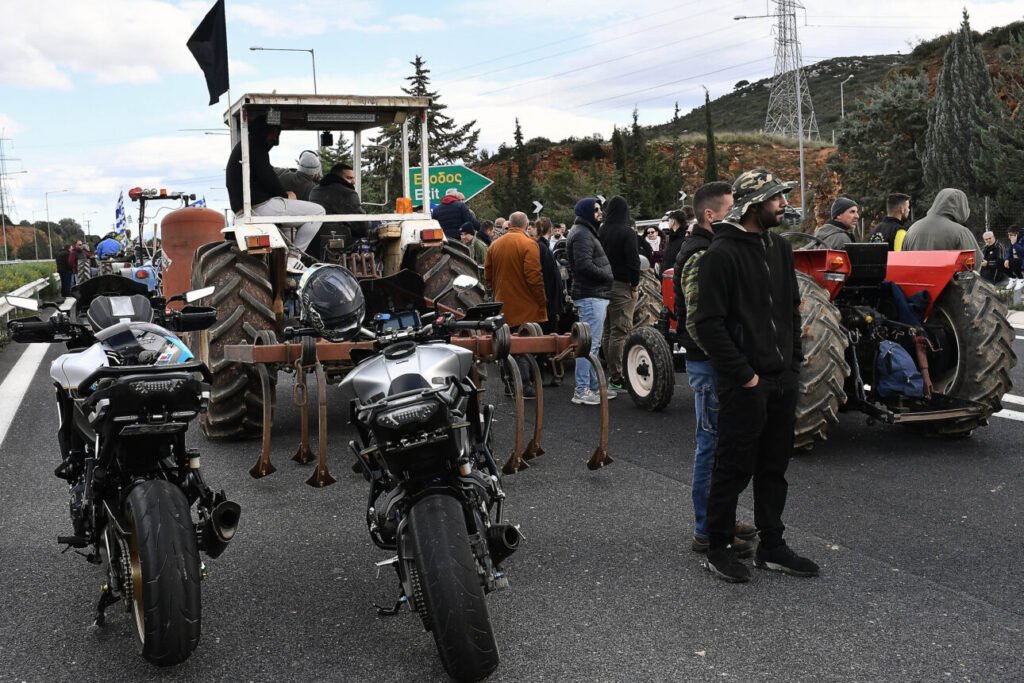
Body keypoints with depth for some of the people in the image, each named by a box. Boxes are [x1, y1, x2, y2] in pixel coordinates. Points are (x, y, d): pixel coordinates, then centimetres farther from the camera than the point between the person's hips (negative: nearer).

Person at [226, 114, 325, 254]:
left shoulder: (242, 147, 27)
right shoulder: (255, 147, -5)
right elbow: (268, 179, -15)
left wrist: (283, 194, 11)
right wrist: (285, 195, 2)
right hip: (260, 206, -11)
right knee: (317, 211, -9)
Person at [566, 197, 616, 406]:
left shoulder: (586, 232, 21)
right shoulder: (582, 234, -13)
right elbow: (584, 265, -23)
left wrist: (607, 276, 6)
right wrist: (609, 276, -13)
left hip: (595, 295, 11)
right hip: (591, 296, -11)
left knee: (593, 344, 16)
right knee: (589, 344, -10)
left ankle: (594, 386, 25)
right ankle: (581, 391, -7)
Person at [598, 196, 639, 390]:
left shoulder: (601, 232, 6)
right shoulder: (625, 232, -11)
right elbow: (634, 260, -15)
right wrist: (634, 284, -5)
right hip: (621, 286, -7)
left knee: (607, 332, 13)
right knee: (620, 332, -7)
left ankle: (611, 373, 19)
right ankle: (616, 378, -8)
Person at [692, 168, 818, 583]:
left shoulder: (780, 249, 12)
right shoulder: (722, 253, -13)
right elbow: (709, 323, -17)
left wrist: (793, 361, 11)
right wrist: (744, 374, -17)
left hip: (782, 379, 8)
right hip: (745, 385, -8)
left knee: (774, 467, 15)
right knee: (734, 468, 1)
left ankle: (771, 546, 26)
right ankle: (719, 549, 15)